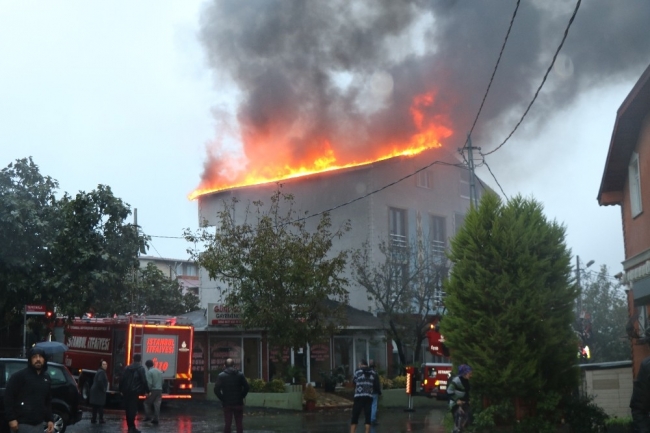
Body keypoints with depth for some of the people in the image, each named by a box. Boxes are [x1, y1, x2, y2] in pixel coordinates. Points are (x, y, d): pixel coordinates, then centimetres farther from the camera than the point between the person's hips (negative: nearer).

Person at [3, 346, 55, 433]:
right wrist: (11, 418, -16)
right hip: (22, 424, -7)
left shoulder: (46, 378, 14)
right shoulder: (19, 376, -6)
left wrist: (50, 419, 12)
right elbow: (8, 397, -10)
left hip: (39, 424, 7)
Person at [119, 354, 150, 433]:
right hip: (134, 392, -5)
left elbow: (122, 379, 10)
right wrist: (147, 391, -3)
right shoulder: (141, 368, -4)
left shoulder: (127, 368, 11)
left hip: (126, 392, 5)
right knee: (133, 409, -7)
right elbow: (144, 381, -10)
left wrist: (121, 390, 17)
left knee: (128, 409, 10)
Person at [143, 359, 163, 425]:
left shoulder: (149, 372, -9)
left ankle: (149, 416, 5)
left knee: (147, 403, 10)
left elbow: (149, 383, -15)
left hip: (153, 390, -6)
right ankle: (156, 419, 2)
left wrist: (148, 391, -8)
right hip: (159, 390, 6)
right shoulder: (159, 371, 12)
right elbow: (162, 381, 12)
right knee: (157, 404, 4)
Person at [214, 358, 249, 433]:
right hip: (238, 403, 1)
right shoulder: (240, 375, 1)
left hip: (227, 404, -1)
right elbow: (246, 387, -4)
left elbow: (216, 389, -10)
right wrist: (242, 396, 4)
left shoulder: (221, 375, -3)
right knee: (239, 424, 7)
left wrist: (222, 398, 1)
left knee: (227, 424, 4)